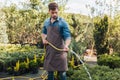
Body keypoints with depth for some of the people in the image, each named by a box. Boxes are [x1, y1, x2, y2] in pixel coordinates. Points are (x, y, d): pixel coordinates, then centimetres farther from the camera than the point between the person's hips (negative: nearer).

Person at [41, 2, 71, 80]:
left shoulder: (63, 22, -9)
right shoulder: (46, 22, 7)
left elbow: (68, 36, -16)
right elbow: (43, 32, 26)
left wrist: (66, 45, -35)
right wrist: (43, 39, 5)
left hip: (60, 51, -4)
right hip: (49, 51, 5)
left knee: (62, 72, 1)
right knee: (50, 71, 14)